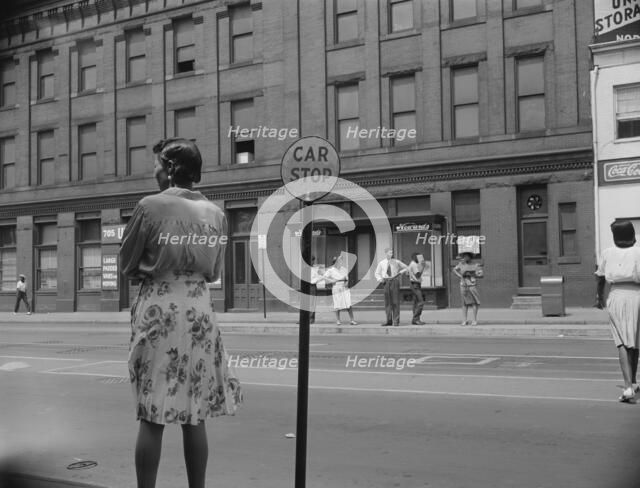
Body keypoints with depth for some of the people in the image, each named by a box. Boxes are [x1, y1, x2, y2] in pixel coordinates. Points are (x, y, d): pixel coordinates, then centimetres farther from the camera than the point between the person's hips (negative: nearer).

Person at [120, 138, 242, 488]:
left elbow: (127, 264, 1)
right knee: (194, 414, 11)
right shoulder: (216, 213, 3)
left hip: (156, 308, -3)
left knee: (152, 414, 3)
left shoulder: (150, 206, -8)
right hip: (198, 309, 3)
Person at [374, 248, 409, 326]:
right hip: (386, 282, 2)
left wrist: (402, 271, -6)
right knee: (387, 302, 4)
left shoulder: (396, 262, 5)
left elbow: (407, 268, 14)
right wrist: (379, 279, -3)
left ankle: (396, 321, 0)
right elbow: (377, 273, 16)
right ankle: (389, 320, 12)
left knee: (395, 301, -5)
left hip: (395, 281, -2)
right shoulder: (381, 263, 7)